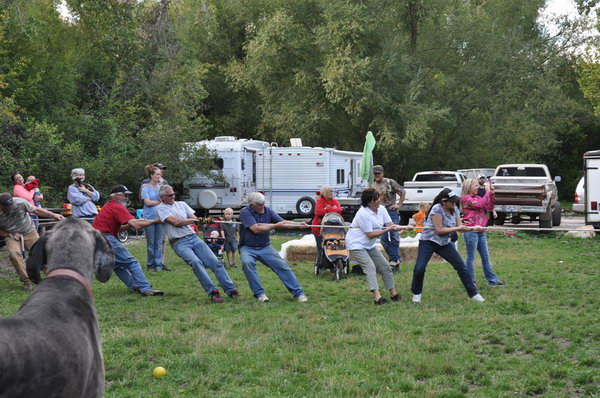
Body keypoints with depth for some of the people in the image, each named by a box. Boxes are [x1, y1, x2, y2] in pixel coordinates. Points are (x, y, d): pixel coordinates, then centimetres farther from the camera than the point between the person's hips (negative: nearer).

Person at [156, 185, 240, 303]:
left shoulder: (182, 204, 18)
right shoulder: (160, 208, 3)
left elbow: (195, 219, 10)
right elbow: (176, 222, -10)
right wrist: (194, 220, -2)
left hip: (193, 238, 5)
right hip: (179, 243, -5)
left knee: (215, 262, -7)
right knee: (196, 262, -30)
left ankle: (231, 290, -4)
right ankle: (212, 292, -26)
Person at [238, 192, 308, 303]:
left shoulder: (267, 211, 2)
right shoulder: (245, 212, -13)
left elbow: (283, 223, -2)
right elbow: (256, 229, -22)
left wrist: (299, 224, -19)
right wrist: (275, 225, -19)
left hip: (265, 247, 4)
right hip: (248, 248, -4)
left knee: (282, 266, -10)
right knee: (247, 262, -33)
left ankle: (298, 293, -4)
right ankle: (259, 293, -21)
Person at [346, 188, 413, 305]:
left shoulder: (381, 209, -1)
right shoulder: (363, 214, -26)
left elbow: (391, 225, -4)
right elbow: (370, 234, -24)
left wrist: (405, 227, -20)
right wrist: (387, 229, -25)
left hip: (369, 245, 9)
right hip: (356, 244, -9)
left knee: (385, 267, 7)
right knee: (370, 267, -23)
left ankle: (393, 294, 18)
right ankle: (377, 297, -32)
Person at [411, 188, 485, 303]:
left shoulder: (454, 209, 1)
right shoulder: (437, 209, -20)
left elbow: (460, 227, 1)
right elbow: (439, 230, -23)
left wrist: (472, 228, -19)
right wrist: (457, 228, -21)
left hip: (444, 243, 6)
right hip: (428, 242, -6)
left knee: (461, 266, 0)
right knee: (419, 269, -18)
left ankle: (473, 293, 10)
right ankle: (416, 293, 8)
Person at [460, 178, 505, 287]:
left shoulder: (478, 197, 14)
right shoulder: (465, 198, -8)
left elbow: (489, 206, 10)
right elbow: (480, 204, -20)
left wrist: (492, 193, 0)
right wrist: (487, 192, -13)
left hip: (481, 231, 8)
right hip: (471, 232, -8)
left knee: (485, 257, 12)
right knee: (471, 258, -1)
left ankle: (492, 280, 18)